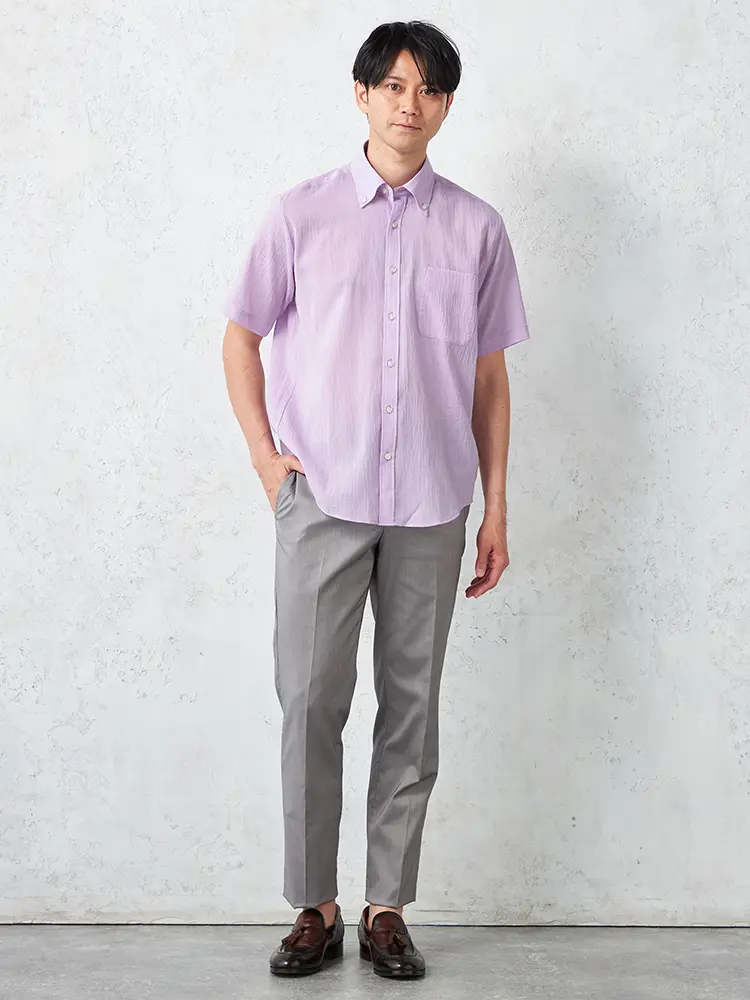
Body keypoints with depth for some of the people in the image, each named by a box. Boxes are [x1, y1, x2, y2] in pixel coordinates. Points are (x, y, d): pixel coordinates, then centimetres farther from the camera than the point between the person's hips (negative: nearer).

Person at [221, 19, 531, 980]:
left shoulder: (477, 227, 7)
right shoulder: (300, 213, 4)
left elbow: (489, 376, 9)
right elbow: (242, 336, 11)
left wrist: (496, 509, 6)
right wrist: (265, 455, 0)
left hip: (430, 506, 1)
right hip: (322, 497, -1)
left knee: (412, 706, 6)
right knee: (310, 703, -1)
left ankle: (387, 909, 18)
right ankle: (314, 907, 14)